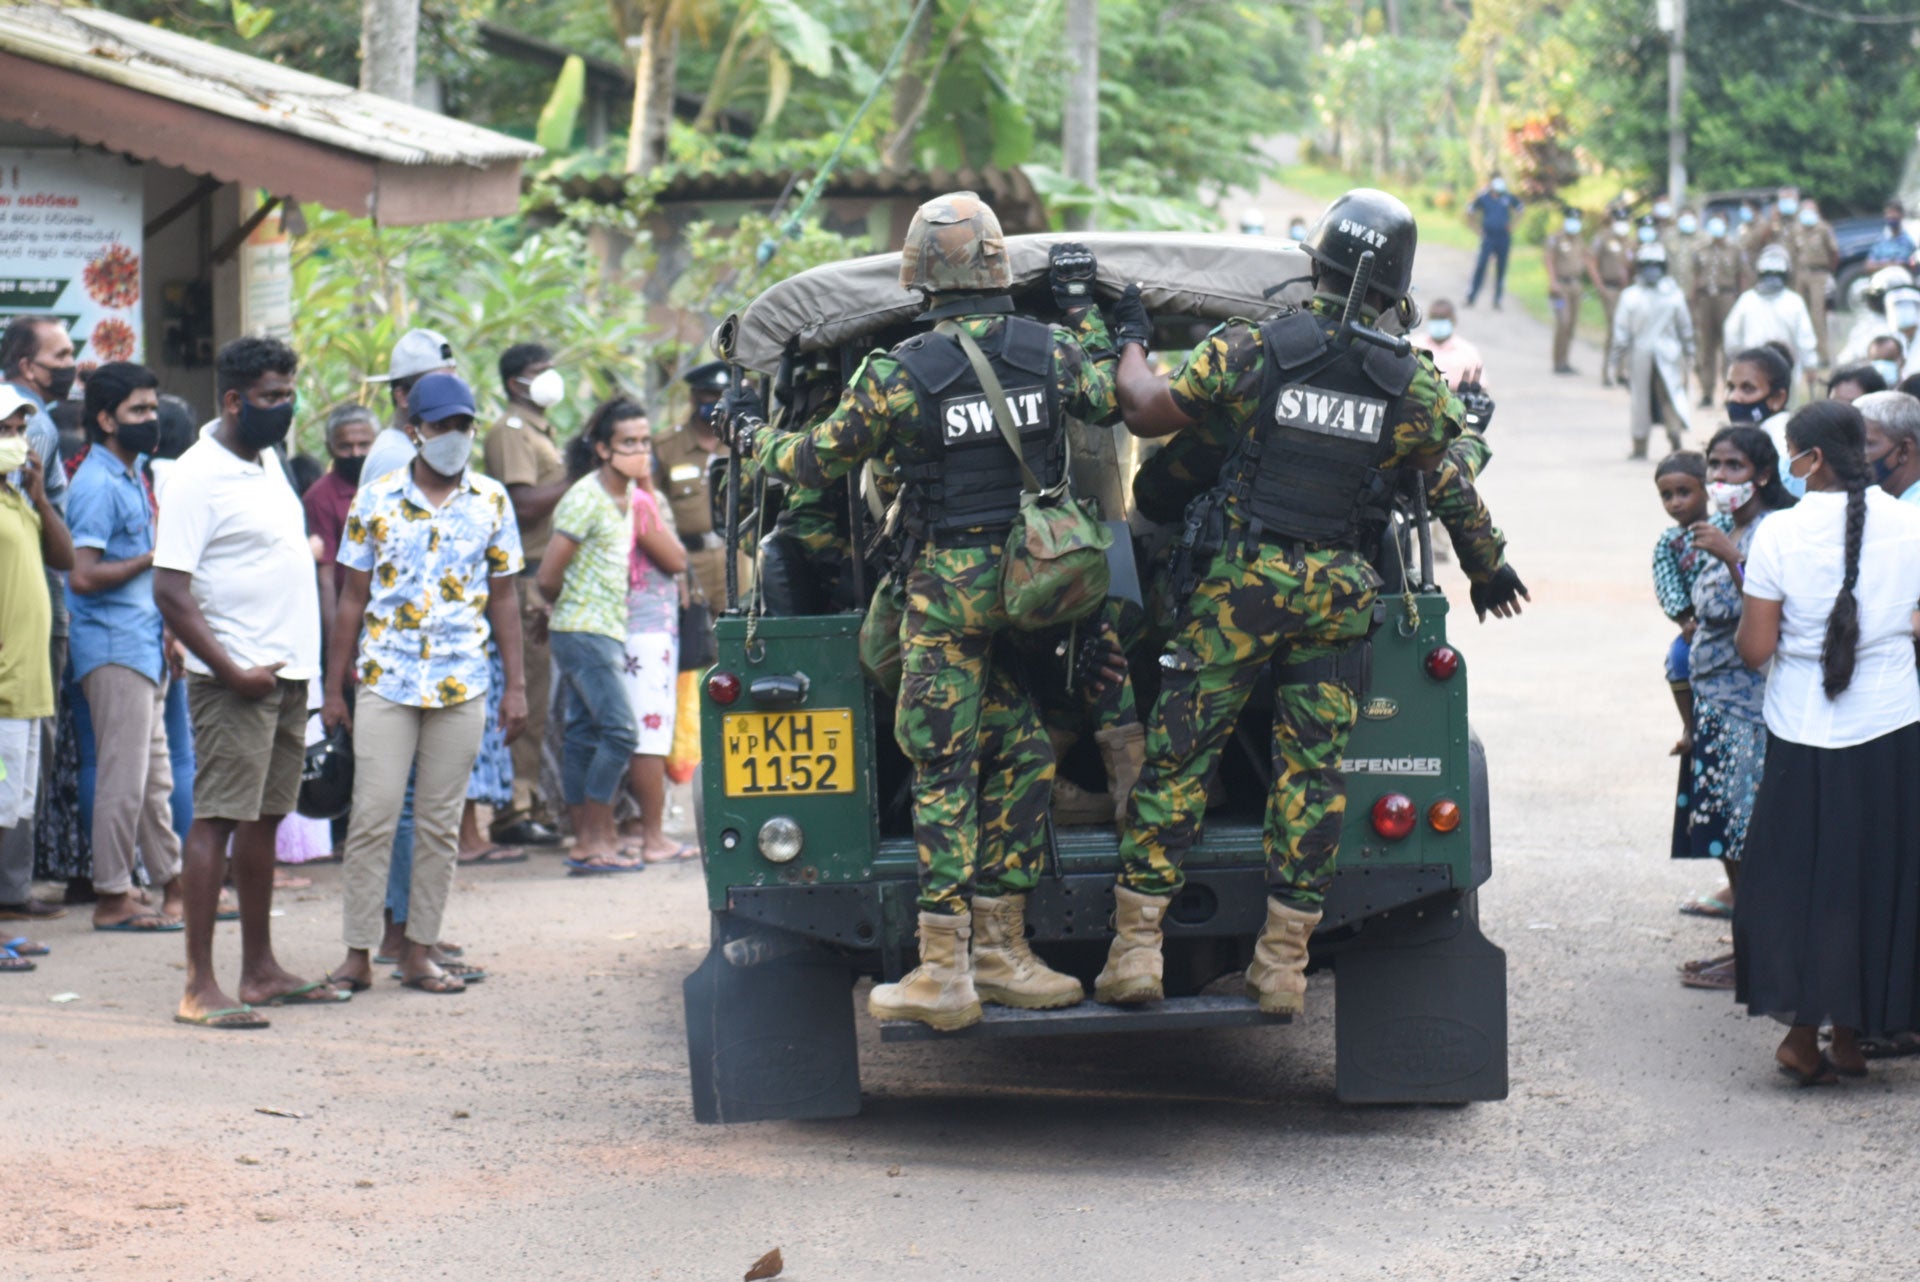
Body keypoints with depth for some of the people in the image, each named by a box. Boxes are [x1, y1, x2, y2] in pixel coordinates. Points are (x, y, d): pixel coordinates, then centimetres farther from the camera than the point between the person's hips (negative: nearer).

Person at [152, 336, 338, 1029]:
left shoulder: (268, 463, 14)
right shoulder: (196, 477, -13)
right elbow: (170, 592, -18)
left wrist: (300, 668, 16)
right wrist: (234, 672, -19)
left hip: (288, 673, 9)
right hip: (235, 677, -9)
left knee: (264, 818, 12)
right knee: (218, 818, -9)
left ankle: (260, 970, 19)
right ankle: (199, 986, -11)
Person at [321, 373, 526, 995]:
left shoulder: (492, 501, 5)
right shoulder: (375, 499, 2)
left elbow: (503, 598, 10)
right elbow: (352, 598, 6)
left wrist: (516, 685, 6)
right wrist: (333, 687, 5)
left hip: (462, 685, 1)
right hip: (384, 680, -1)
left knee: (440, 823, 5)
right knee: (373, 816, -5)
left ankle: (420, 951, 12)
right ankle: (358, 954, -1)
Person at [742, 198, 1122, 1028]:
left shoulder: (898, 376, -11)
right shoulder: (1048, 351, 0)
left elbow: (818, 461, 2)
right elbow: (1111, 396, 22)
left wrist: (752, 433, 22)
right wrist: (1081, 309, 33)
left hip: (947, 590, -3)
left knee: (942, 771, -2)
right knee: (1018, 759, 9)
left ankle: (943, 972, -3)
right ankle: (999, 950, 12)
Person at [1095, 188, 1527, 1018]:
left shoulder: (1251, 349, -7)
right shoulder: (1413, 384, 1)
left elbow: (1146, 411, -3)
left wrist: (1129, 346, 18)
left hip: (1244, 576, -2)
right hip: (1339, 590, 2)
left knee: (1178, 755, 3)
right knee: (1312, 770, 7)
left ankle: (1135, 946, 0)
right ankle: (1282, 963, 8)